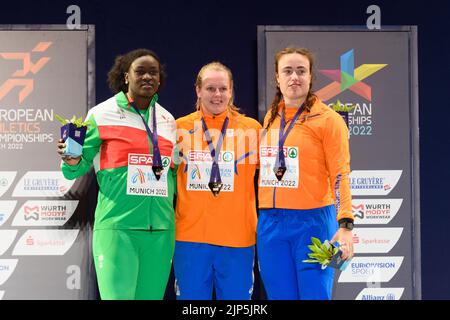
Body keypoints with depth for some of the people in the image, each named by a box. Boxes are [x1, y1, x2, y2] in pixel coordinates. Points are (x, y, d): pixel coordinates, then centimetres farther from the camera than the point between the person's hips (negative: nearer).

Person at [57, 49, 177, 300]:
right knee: (117, 295, -11)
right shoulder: (102, 115, 0)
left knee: (151, 295, 6)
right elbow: (79, 167, 2)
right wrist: (72, 162, -18)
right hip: (117, 226, -4)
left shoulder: (168, 120, 13)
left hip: (160, 229, 5)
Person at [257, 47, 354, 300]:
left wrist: (345, 224, -22)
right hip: (270, 222, 5)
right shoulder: (271, 118, 12)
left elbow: (340, 174, -11)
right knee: (281, 295, 7)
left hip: (313, 221, -5)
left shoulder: (328, 119, -5)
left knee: (314, 295, -5)